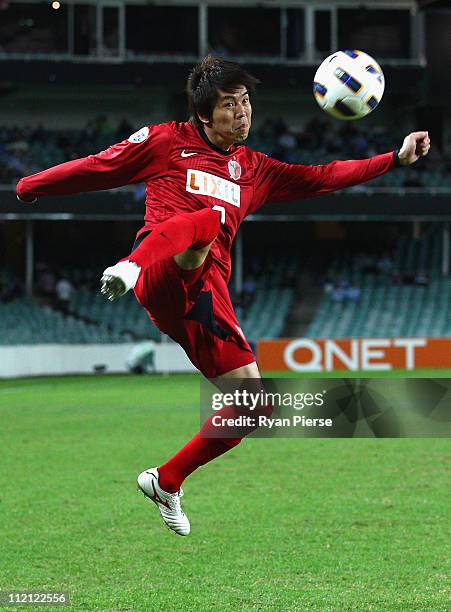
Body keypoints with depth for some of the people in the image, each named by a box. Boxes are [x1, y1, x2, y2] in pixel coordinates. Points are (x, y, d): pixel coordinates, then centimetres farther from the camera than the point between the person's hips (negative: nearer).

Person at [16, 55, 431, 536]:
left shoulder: (253, 170, 27)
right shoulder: (167, 141, 14)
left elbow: (321, 178, 25)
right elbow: (96, 168, 19)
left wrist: (397, 158, 19)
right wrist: (27, 187, 23)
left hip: (205, 298, 6)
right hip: (161, 275, -6)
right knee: (209, 218, -39)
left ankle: (167, 481, 15)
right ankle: (127, 268, -67)